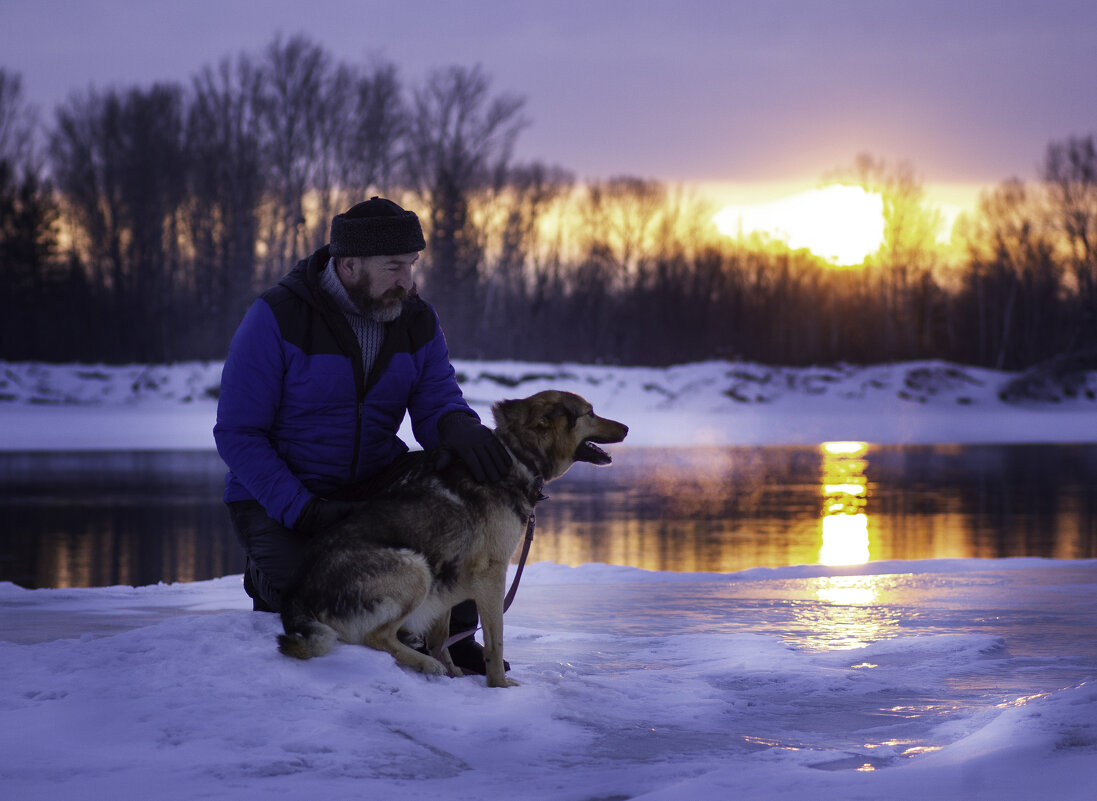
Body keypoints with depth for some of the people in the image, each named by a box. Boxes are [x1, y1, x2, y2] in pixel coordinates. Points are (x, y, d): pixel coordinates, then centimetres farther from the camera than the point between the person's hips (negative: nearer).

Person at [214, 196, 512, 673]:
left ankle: (452, 637, -2)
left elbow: (436, 403, -7)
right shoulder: (277, 317, -17)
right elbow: (237, 433, -16)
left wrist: (458, 426, -34)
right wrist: (303, 510, -27)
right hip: (277, 498, -5)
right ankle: (268, 578, 10)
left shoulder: (417, 321, -1)